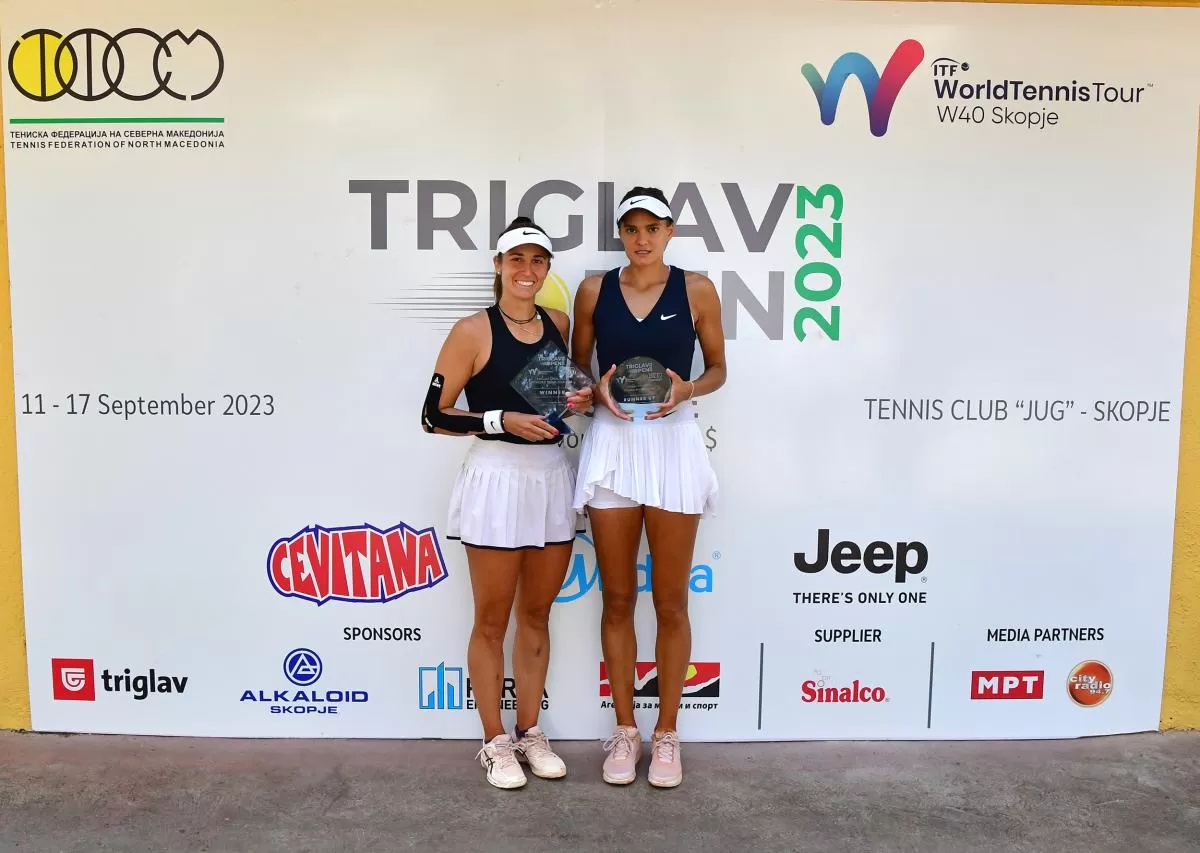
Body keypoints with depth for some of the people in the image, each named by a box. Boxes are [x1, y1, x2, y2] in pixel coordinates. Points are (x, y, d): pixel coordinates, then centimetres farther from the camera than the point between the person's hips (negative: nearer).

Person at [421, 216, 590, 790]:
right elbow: (434, 416, -8)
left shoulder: (559, 324, 7)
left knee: (536, 614, 15)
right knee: (492, 619, 7)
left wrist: (581, 399, 2)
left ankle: (530, 733, 30)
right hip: (498, 477, -5)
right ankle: (495, 743, 23)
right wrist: (501, 421, -18)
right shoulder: (473, 331, -8)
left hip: (552, 476, 5)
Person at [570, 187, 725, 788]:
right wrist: (598, 390, -10)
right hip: (611, 445, 2)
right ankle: (624, 731, 23)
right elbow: (576, 368, 11)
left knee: (670, 602, 5)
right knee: (617, 598, 8)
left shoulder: (696, 290, 1)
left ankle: (666, 734, 21)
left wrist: (686, 389, -13)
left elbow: (717, 368, 8)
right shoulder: (595, 290, 5)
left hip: (673, 444, -1)